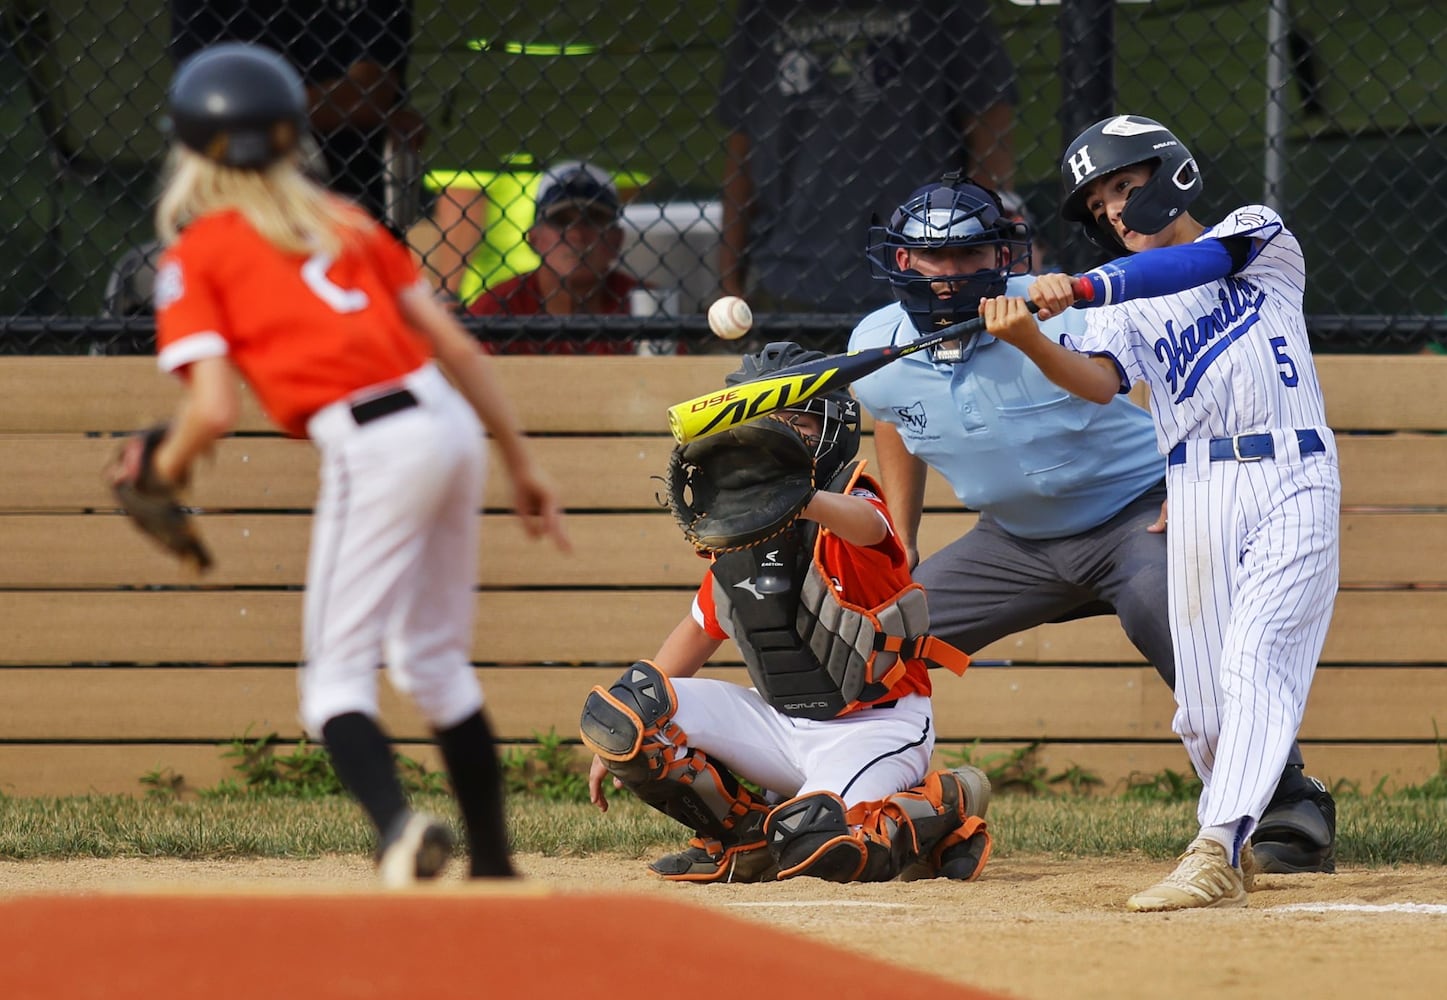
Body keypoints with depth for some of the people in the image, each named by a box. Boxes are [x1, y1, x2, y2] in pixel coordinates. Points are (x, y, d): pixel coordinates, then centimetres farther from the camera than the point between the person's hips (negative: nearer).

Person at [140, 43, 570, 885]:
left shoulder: (194, 257, 4)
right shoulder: (344, 220, 19)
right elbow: (459, 348, 16)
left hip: (372, 449, -6)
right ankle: (494, 865, 21)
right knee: (435, 659, 20)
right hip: (451, 424, 6)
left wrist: (170, 466, 14)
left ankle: (398, 824, -30)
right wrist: (523, 466, 21)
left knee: (338, 674, -2)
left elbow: (215, 410, -7)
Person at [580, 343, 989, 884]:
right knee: (612, 711, -10)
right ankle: (745, 838, 6)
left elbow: (863, 524, -43)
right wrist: (620, 736, 12)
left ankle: (945, 805, -2)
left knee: (815, 849, -34)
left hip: (873, 728, -6)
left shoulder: (852, 505, -15)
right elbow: (700, 630, 18)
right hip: (779, 722, 6)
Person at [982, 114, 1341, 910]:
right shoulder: (1122, 304, 14)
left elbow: (1199, 261, -13)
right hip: (1200, 497, 3)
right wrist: (1031, 343, -28)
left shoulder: (1260, 234, 8)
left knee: (1255, 660, -18)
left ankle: (1217, 850, -28)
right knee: (1202, 703, -1)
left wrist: (1083, 288, -27)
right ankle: (1237, 841, 21)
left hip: (1292, 484, -3)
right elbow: (1099, 381, -6)